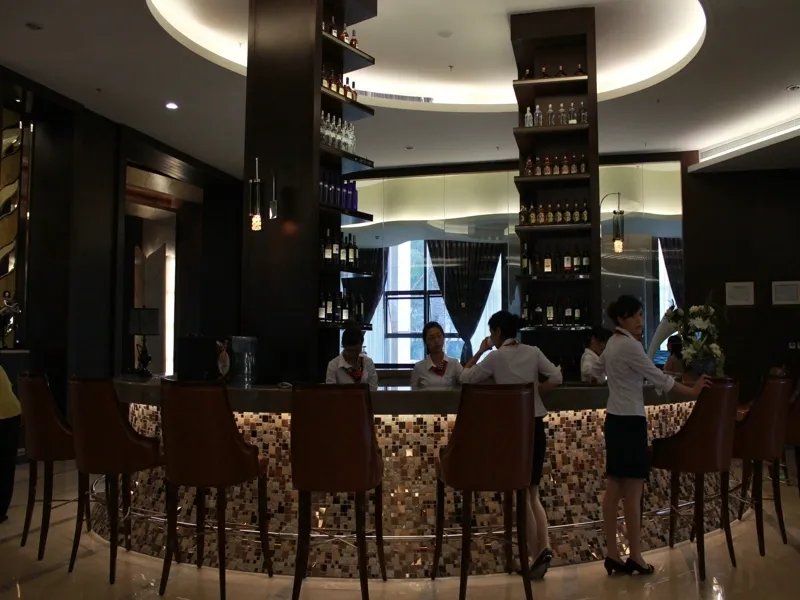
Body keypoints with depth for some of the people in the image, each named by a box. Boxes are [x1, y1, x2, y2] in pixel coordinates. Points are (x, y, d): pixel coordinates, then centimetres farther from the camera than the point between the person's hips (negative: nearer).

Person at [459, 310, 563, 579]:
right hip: (536, 426, 4)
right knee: (533, 494, 16)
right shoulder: (533, 352, 3)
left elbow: (465, 378, -3)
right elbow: (557, 378, -2)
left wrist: (480, 351, 5)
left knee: (522, 496, 7)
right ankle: (544, 546, 1)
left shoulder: (496, 357, -8)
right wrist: (535, 390, 8)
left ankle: (536, 555, 8)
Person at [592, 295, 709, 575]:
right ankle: (635, 557, 8)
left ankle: (612, 554, 15)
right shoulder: (629, 346, -16)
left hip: (615, 418, 9)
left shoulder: (612, 343, 12)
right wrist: (692, 391, -10)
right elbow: (658, 377, -16)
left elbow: (596, 370, 27)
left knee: (614, 489, 9)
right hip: (630, 420, -9)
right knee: (633, 492, -1)